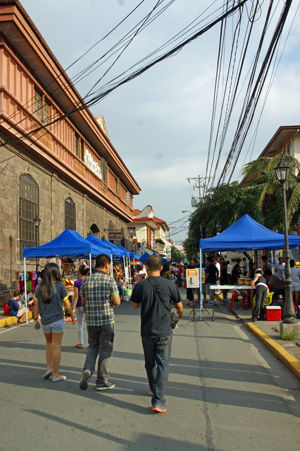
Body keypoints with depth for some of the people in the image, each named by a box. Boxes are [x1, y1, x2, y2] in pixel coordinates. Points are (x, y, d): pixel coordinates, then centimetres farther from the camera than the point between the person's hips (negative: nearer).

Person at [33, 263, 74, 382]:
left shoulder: (39, 287, 0)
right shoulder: (59, 286, -10)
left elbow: (36, 305, 1)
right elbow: (66, 303, -6)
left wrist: (35, 319, 11)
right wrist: (72, 315, 8)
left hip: (45, 320, 4)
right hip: (57, 319, -4)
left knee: (49, 343, 23)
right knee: (56, 346, 3)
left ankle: (49, 367, 13)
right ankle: (55, 374, 9)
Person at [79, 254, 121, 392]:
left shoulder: (86, 281, 4)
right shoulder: (110, 280, -9)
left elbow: (83, 303, 10)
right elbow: (117, 302, -12)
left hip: (91, 321, 4)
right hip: (107, 320, -4)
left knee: (93, 346, 22)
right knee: (105, 350, 8)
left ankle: (88, 369, 0)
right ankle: (102, 382, 13)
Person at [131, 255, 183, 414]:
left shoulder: (141, 286, -9)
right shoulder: (169, 285, -9)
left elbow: (135, 305, 7)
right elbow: (178, 305, 4)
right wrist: (180, 313, 28)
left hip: (146, 333, 2)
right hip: (164, 332, -1)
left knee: (150, 363, 20)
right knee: (163, 365, 2)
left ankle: (154, 389, 40)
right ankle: (158, 401, -6)